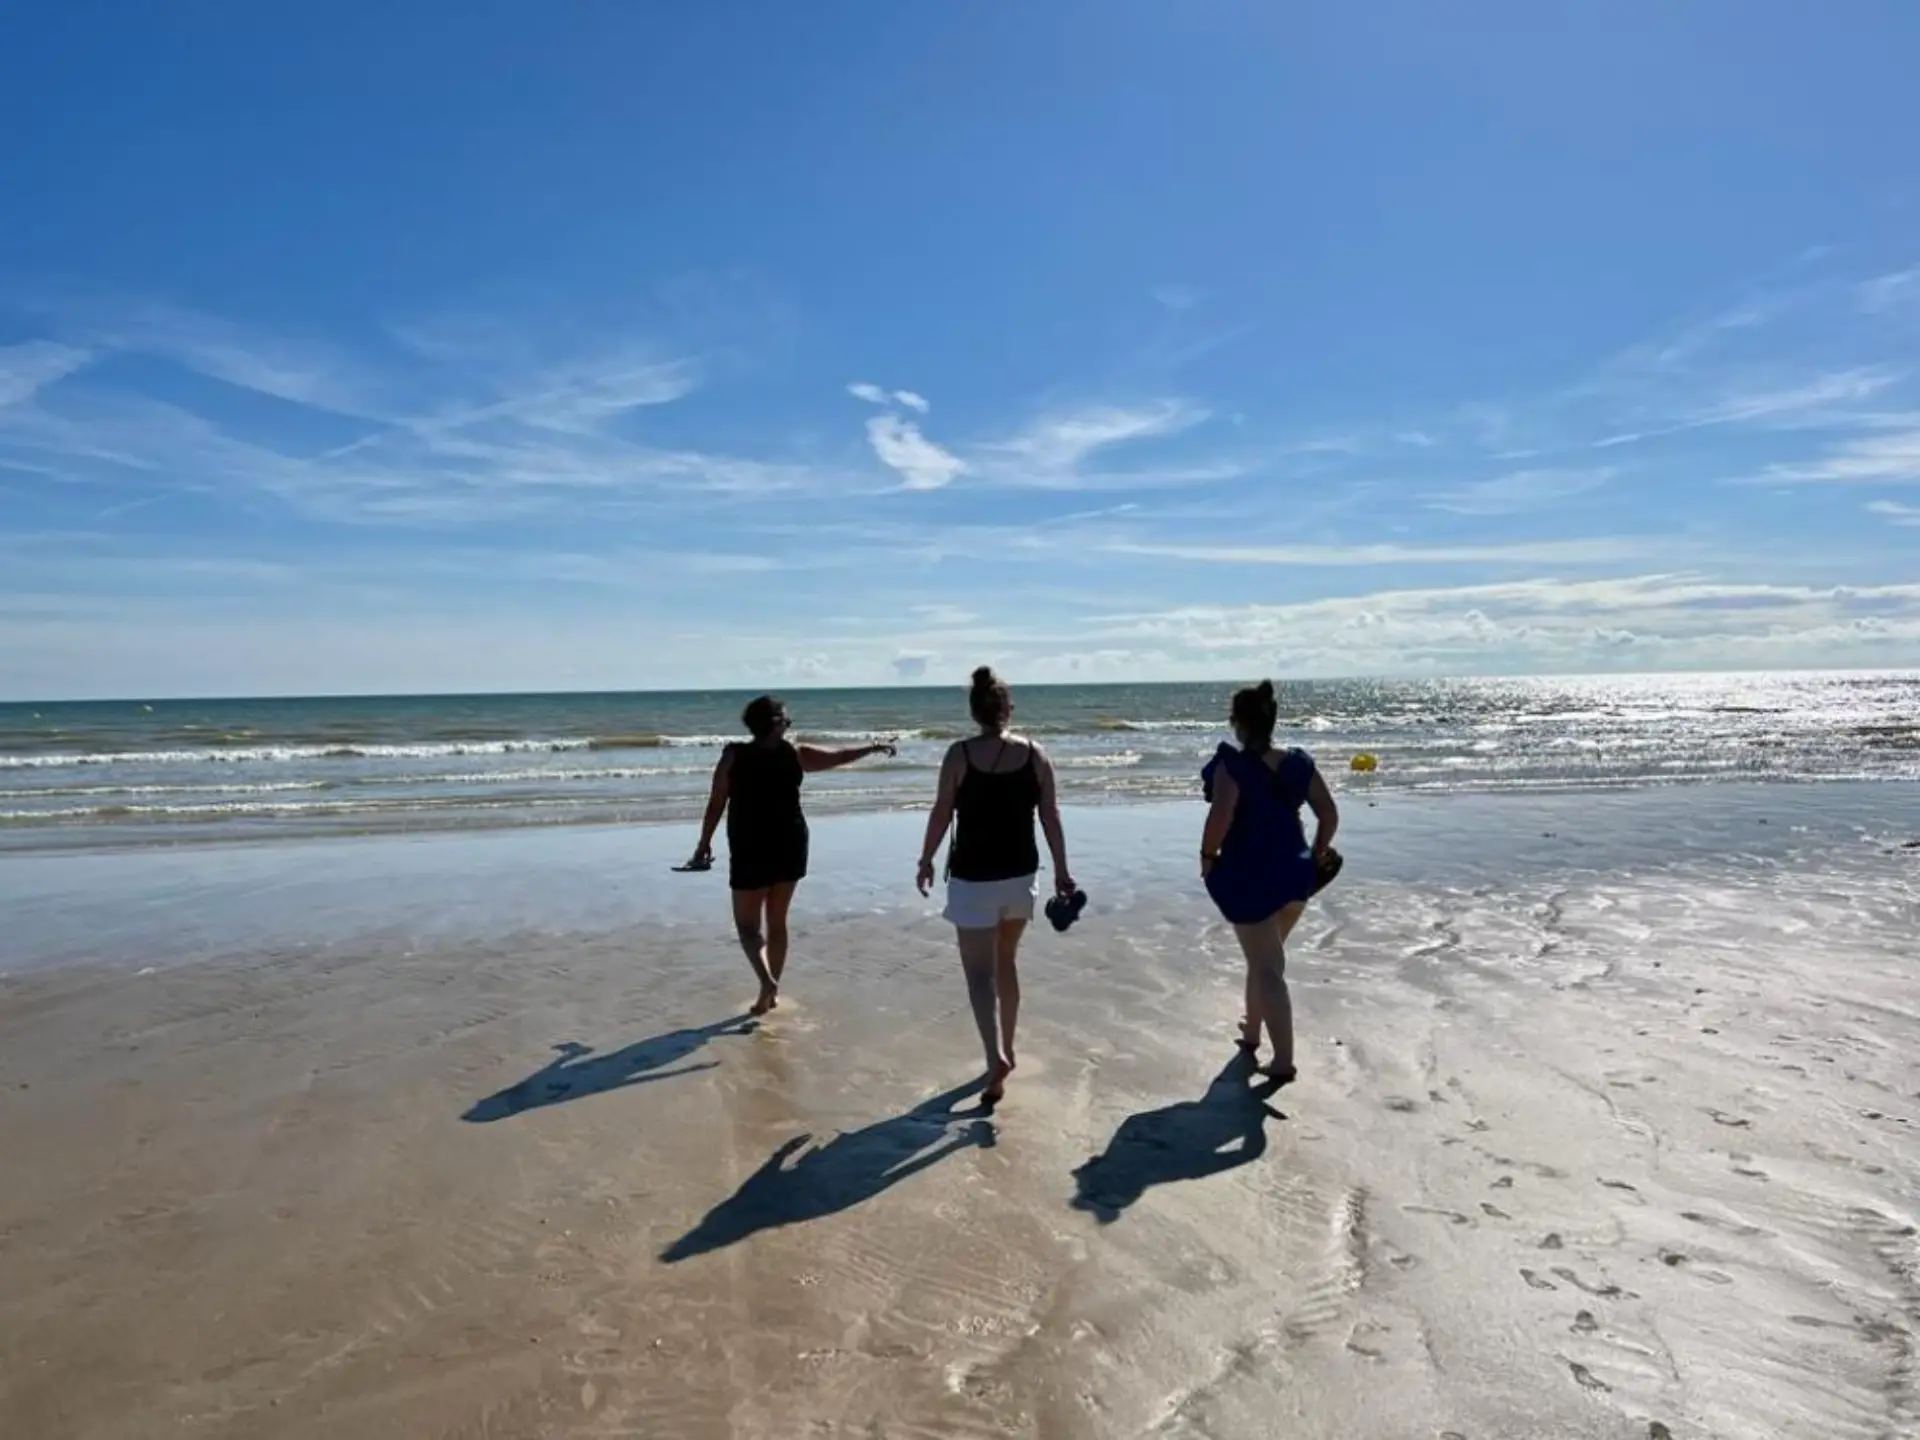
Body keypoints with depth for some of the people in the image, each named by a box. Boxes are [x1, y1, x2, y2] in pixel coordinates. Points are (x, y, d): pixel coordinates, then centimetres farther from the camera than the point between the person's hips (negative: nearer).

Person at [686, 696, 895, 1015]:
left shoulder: (733, 755, -7)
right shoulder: (795, 754, -1)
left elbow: (716, 803, -7)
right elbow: (839, 757, 10)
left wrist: (704, 844, 1)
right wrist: (874, 748, 25)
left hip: (751, 851, -3)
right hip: (790, 848, 3)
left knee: (747, 923, 5)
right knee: (777, 922, 15)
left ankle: (766, 980, -18)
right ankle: (771, 990, 20)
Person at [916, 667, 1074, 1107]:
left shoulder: (959, 756, -10)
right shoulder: (1035, 755, -2)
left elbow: (941, 814, -6)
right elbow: (1051, 817, -1)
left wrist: (926, 861, 7)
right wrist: (1061, 871, 8)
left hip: (972, 877, -4)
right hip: (1020, 874, 4)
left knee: (980, 972, 0)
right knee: (1005, 961, 21)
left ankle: (996, 1058, -17)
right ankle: (1005, 1048, 31)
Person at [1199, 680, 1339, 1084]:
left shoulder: (1232, 766, -15)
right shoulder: (1298, 763, 2)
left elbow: (1220, 817, -28)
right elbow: (1330, 815, 2)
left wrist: (1208, 856, -11)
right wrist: (1316, 858, 15)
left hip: (1248, 876, -6)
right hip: (1294, 873, 6)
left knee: (1268, 968, 1)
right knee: (1265, 957, 26)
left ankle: (1283, 1061, 0)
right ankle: (1252, 1030, 43)